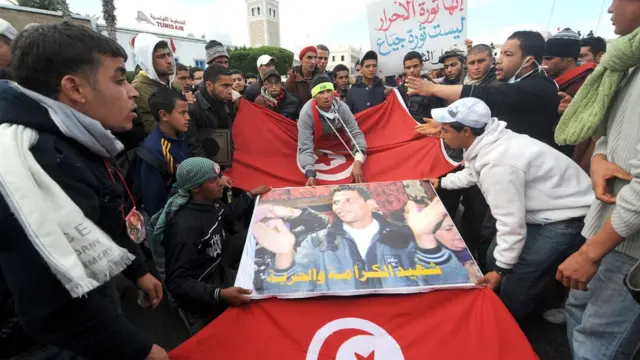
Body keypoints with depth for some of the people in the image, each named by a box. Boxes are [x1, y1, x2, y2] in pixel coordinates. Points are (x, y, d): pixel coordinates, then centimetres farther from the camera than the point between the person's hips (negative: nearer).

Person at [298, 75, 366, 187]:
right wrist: (310, 175, -56)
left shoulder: (342, 107, -27)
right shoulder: (306, 114, -35)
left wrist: (358, 163, -43)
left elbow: (356, 134, -25)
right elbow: (305, 148, -38)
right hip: (316, 147, -2)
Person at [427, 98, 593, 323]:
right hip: (552, 205, 10)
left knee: (515, 284, -5)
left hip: (567, 219, -10)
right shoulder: (487, 141, -4)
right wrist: (441, 182, 30)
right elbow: (472, 174, 18)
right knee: (495, 257, 15)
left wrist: (501, 270, -17)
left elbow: (511, 223, -30)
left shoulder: (496, 164, -35)